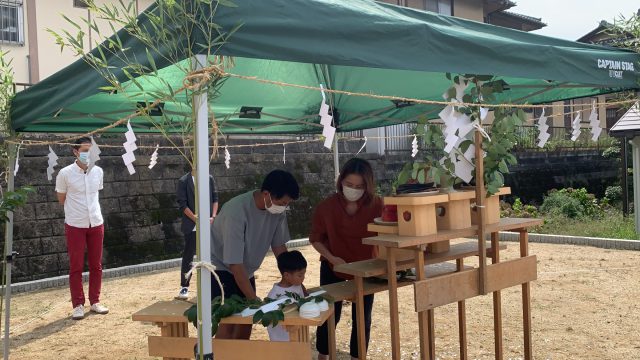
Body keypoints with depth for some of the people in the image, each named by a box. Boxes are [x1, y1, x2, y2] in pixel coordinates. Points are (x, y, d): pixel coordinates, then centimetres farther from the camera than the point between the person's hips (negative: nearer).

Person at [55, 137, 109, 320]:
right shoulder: (65, 173, -9)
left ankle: (95, 301, 20)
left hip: (96, 224, 4)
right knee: (76, 267, 3)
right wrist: (76, 210, 7)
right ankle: (78, 305, 12)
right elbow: (61, 200, 3)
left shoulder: (98, 171, 1)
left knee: (96, 265, 9)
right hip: (75, 225, -4)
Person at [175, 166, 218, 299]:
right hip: (192, 226, -3)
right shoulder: (184, 181, -5)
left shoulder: (209, 179, 6)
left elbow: (215, 199, 8)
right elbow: (182, 204, -8)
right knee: (188, 256, 0)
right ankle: (184, 287, 7)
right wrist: (195, 218, -15)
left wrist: (213, 216, -5)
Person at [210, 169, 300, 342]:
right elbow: (235, 263, -32)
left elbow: (279, 246, -3)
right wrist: (255, 299, -30)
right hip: (220, 268, -6)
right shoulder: (236, 211, -34)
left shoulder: (278, 210, -16)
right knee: (227, 322, -14)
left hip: (246, 271, 6)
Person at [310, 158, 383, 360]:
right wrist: (332, 258, -22)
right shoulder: (326, 207, -18)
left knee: (362, 319, 9)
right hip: (333, 268, -1)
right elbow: (316, 239, -7)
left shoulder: (376, 205, -18)